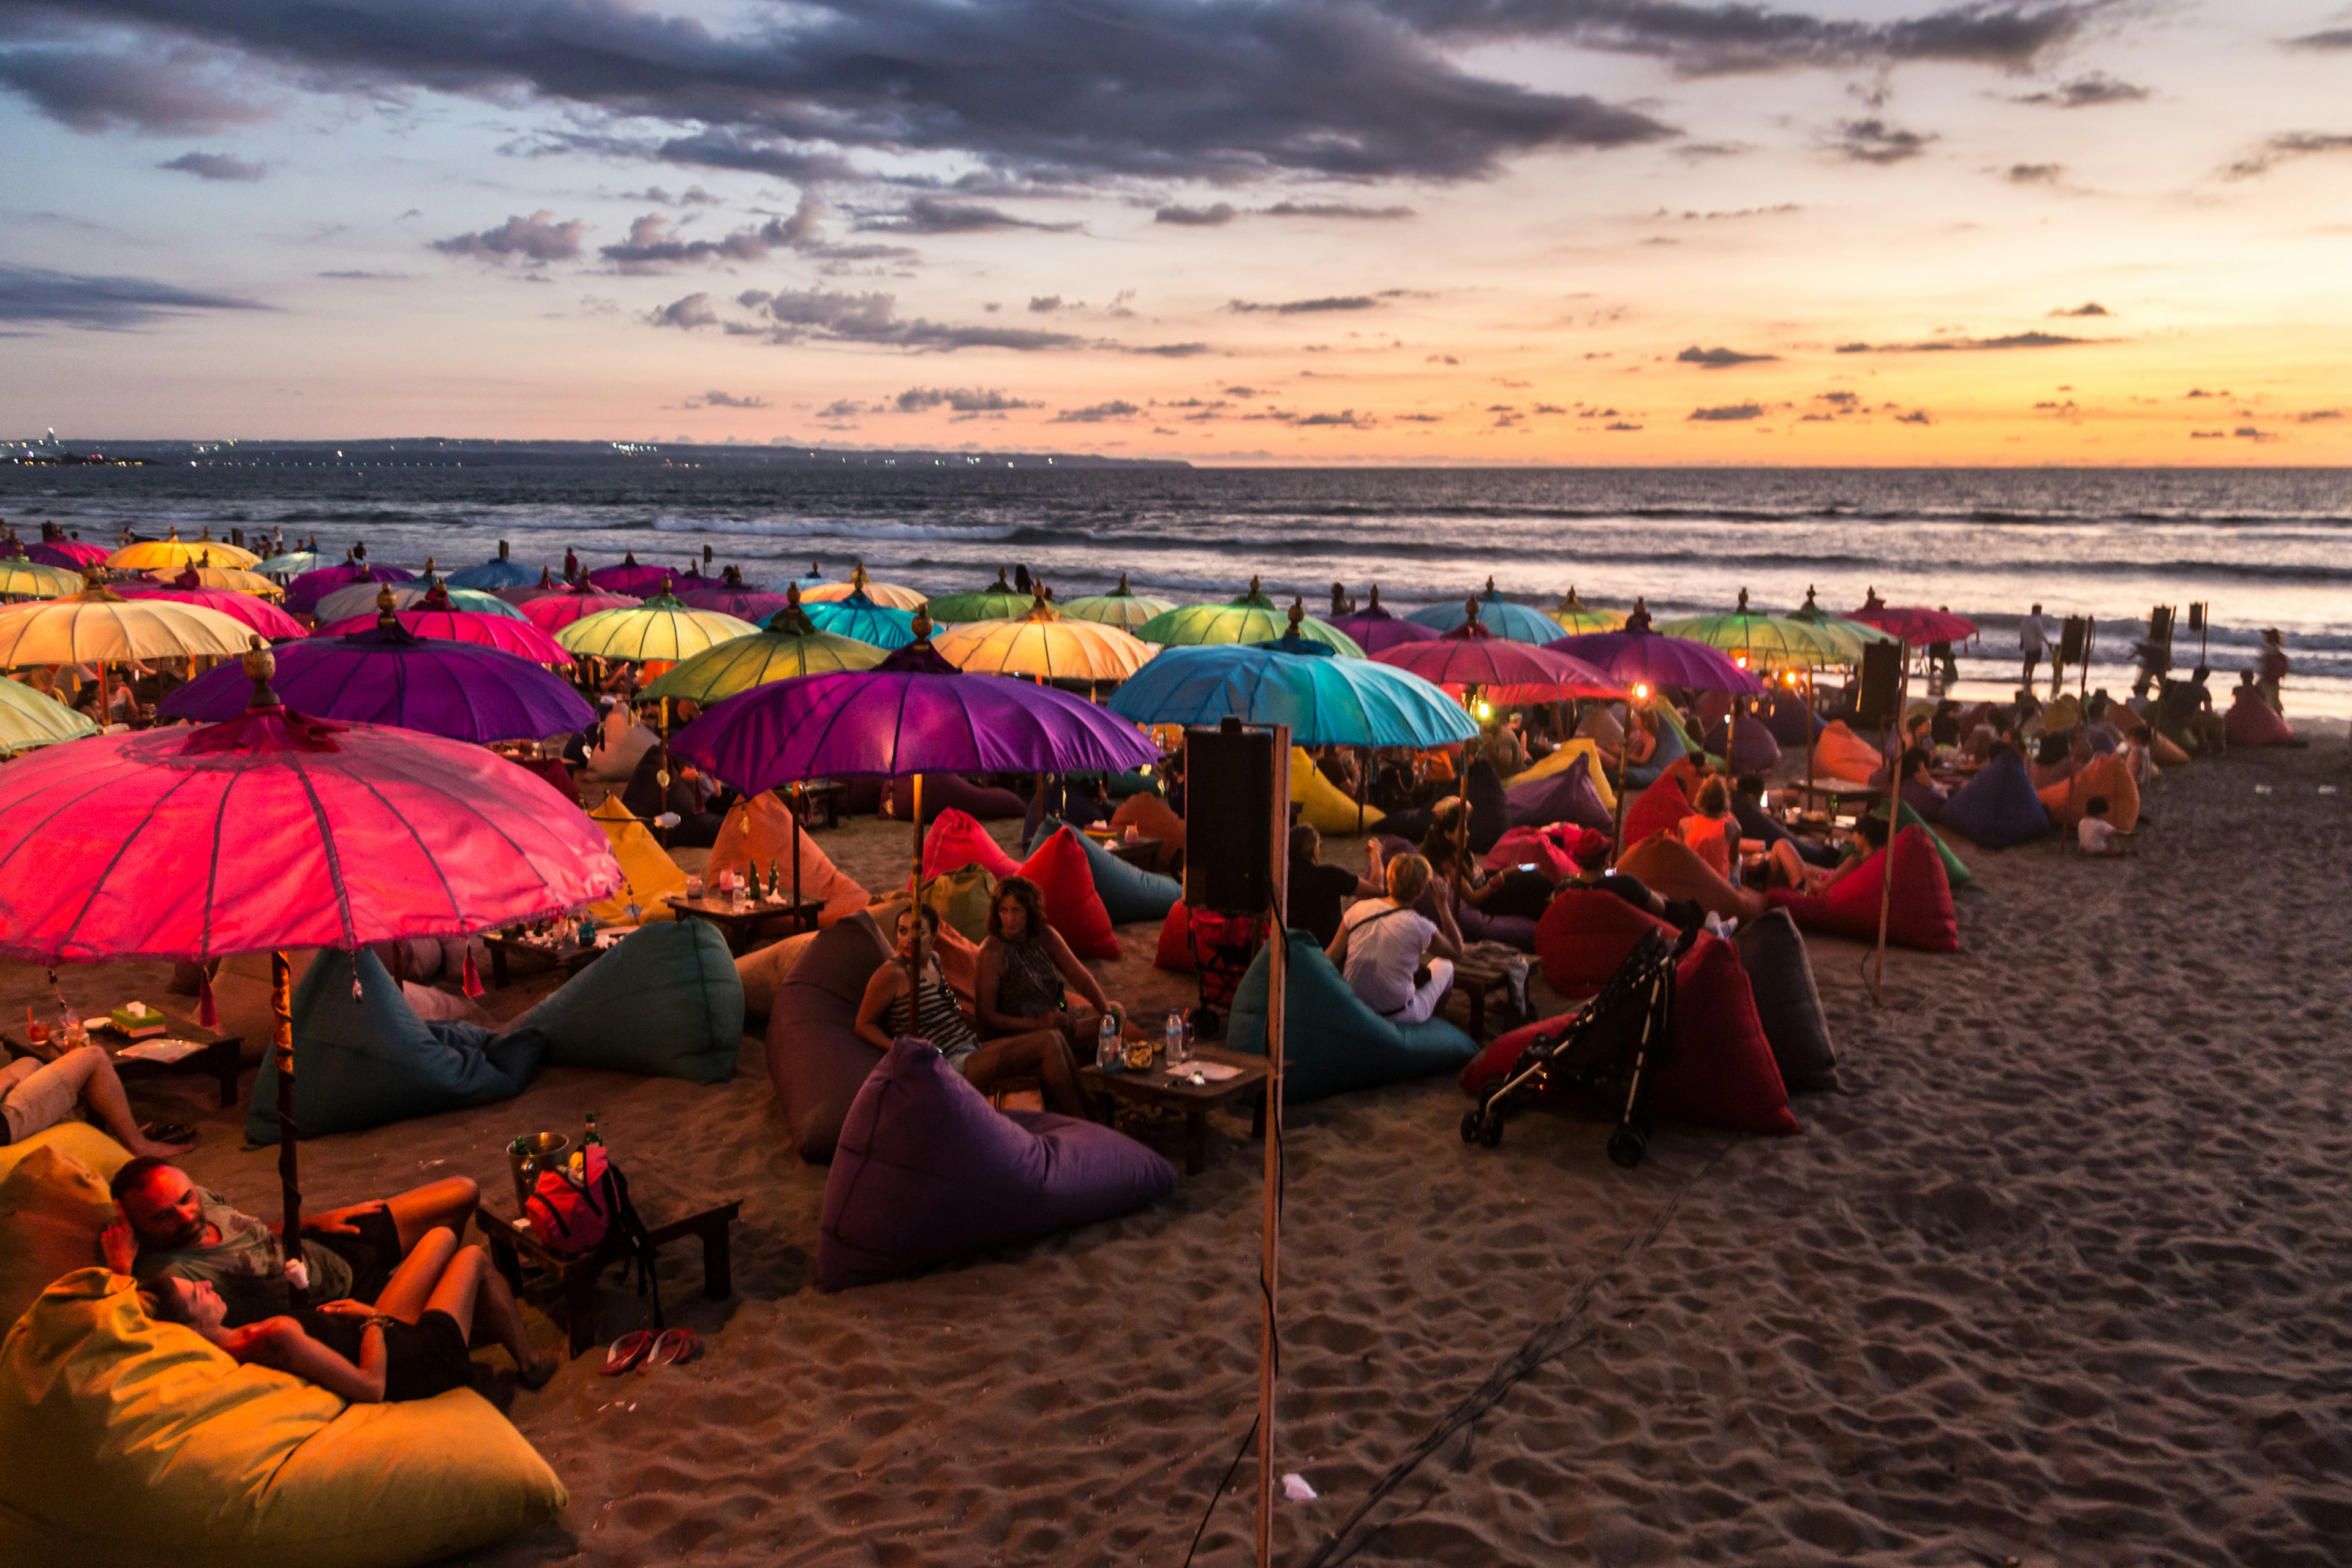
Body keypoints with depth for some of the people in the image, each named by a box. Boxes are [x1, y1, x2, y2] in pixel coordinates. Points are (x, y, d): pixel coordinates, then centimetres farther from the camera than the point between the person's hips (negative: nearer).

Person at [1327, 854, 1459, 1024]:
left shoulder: (1359, 910, -11)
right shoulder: (1420, 927, -19)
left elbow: (1330, 957, -7)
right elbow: (1457, 951, 0)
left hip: (1352, 1010, 4)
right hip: (1396, 1015, -4)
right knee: (1444, 965, 25)